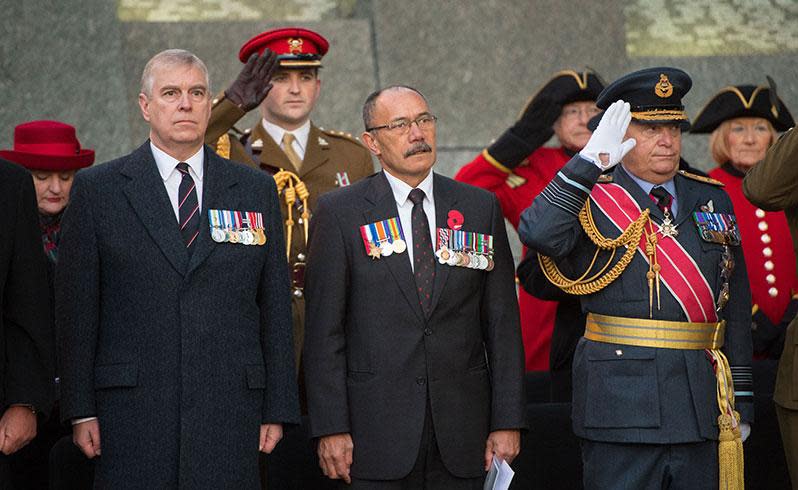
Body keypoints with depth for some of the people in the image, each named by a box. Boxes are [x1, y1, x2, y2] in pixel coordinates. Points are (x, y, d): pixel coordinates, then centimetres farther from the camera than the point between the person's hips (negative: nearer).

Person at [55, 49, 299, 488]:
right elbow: (76, 307, 3)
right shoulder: (97, 189, 5)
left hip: (230, 413, 2)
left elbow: (275, 307, 10)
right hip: (131, 415, -1)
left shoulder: (257, 191, 11)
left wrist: (278, 409, 6)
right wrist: (81, 411, -3)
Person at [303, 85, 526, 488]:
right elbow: (324, 331, -2)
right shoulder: (340, 212, 1)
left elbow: (502, 323, 7)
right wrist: (331, 428, -8)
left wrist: (507, 421, 1)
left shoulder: (480, 207, 8)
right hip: (377, 432, -2)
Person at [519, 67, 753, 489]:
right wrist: (591, 160, -23)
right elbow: (538, 234, -23)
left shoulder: (712, 200, 14)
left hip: (702, 407, 5)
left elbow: (735, 306, 15)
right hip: (621, 408, -4)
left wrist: (740, 404, 12)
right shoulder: (592, 202, 0)